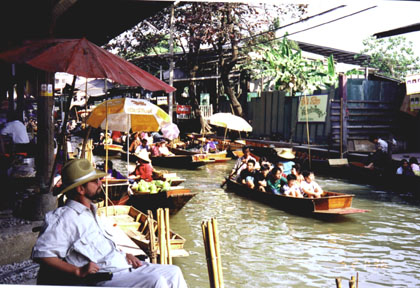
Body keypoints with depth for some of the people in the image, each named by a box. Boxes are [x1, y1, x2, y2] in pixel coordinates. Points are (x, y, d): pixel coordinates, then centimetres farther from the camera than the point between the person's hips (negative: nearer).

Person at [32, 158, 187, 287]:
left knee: (173, 272, 4)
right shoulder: (66, 217, -12)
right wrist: (78, 271, -24)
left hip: (124, 265, 10)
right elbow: (41, 253, -19)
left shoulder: (91, 211, 18)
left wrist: (124, 254, 12)